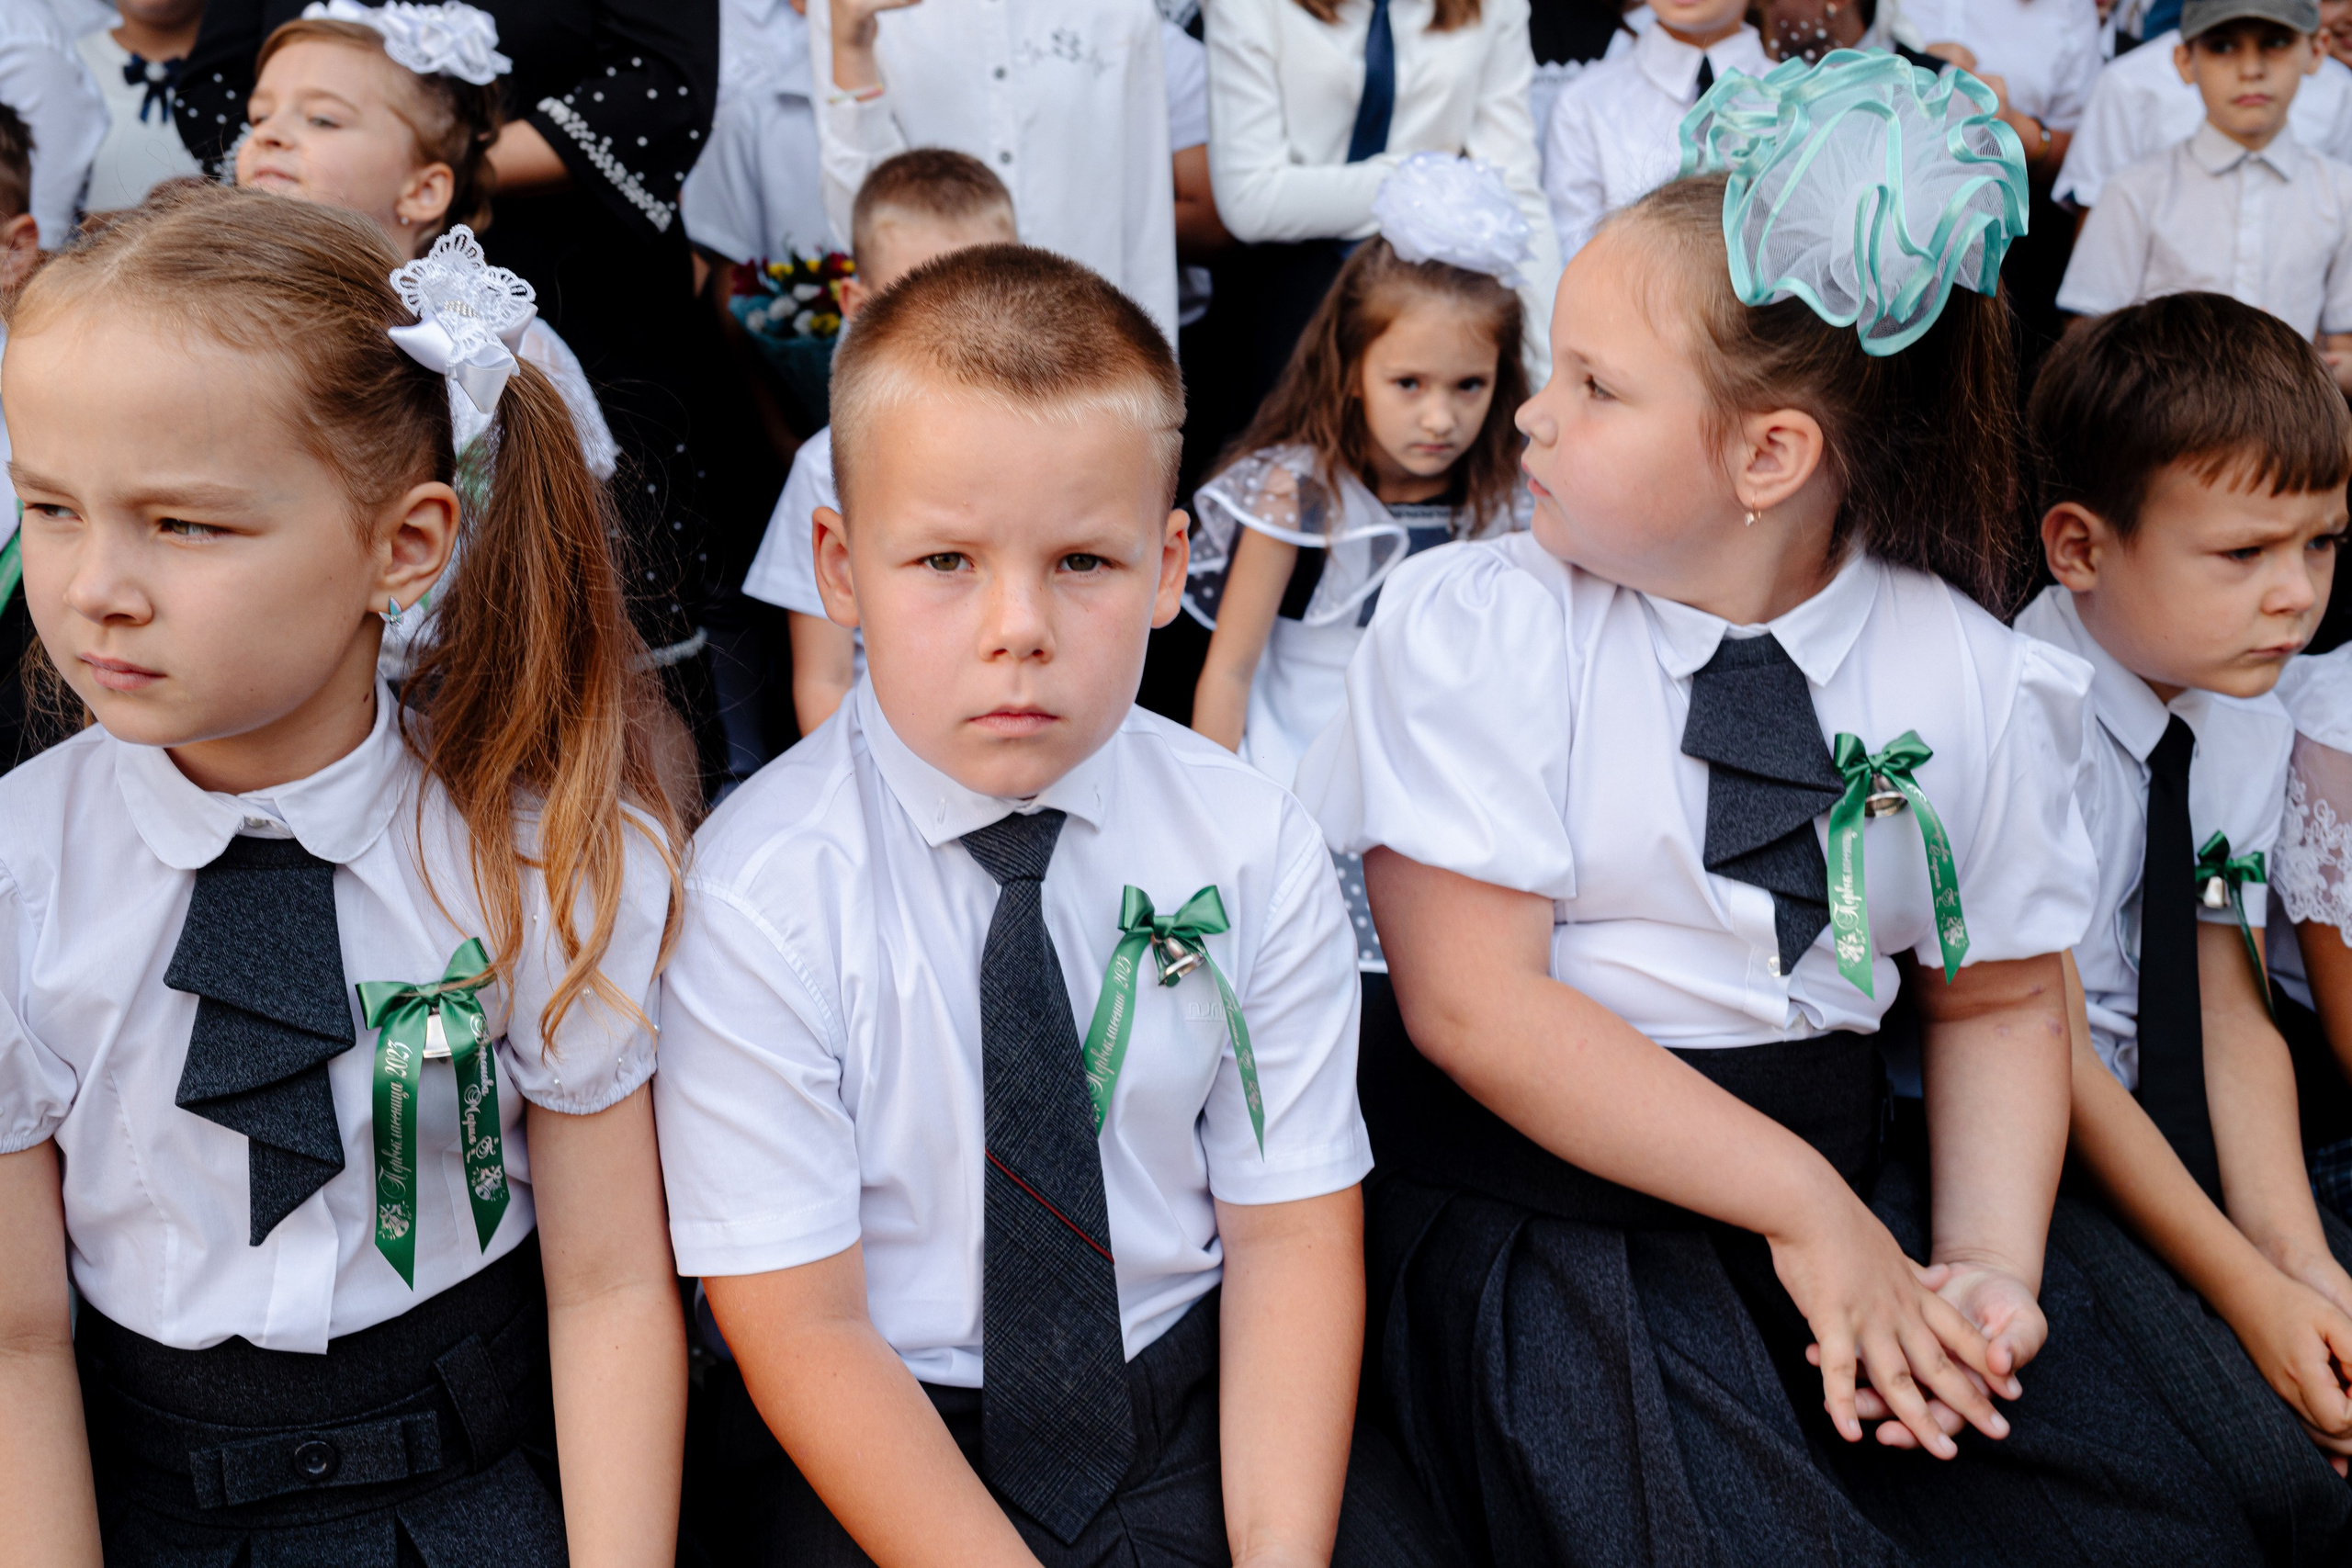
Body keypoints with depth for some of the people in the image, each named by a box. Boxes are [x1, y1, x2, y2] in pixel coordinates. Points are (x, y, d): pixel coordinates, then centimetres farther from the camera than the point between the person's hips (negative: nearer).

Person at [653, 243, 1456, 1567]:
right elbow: (802, 1330, -13)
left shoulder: (1256, 850, -6)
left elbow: (1291, 1232, -4)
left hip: (1197, 1409, 2)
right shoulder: (757, 896, -14)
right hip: (887, 1443, -1)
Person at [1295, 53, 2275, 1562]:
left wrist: (1988, 1261, -7)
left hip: (1846, 1184, 3)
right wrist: (1798, 1204, -16)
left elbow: (2000, 1000, 10)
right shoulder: (1469, 623, -6)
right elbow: (1472, 1002, -13)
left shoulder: (1967, 674, 1)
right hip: (1537, 1198, -3)